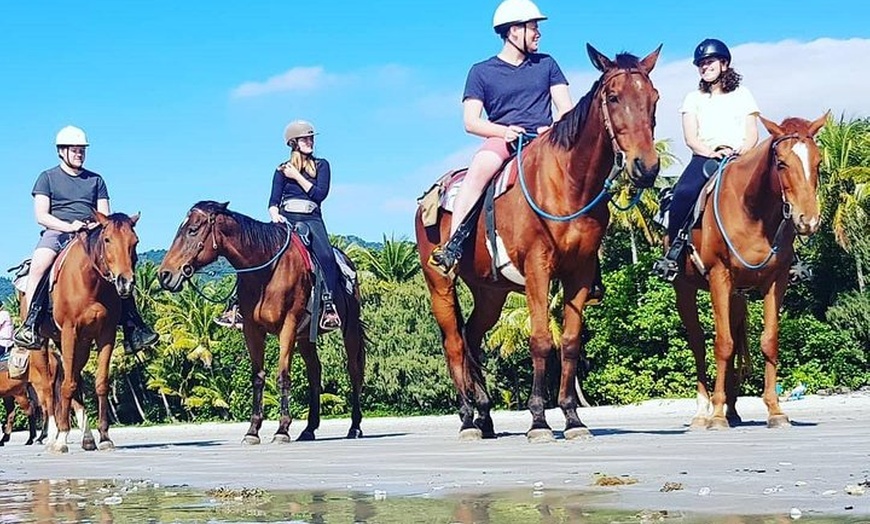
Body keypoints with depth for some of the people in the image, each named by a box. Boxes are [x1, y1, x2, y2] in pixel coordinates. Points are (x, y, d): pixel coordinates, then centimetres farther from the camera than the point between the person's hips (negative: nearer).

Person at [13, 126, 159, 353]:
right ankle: (30, 325, -38)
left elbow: (105, 216, 16)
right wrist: (69, 226, -14)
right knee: (39, 264, -35)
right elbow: (41, 216, 1)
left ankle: (133, 330, -21)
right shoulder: (47, 178, 12)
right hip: (57, 232, -3)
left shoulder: (95, 180, 21)